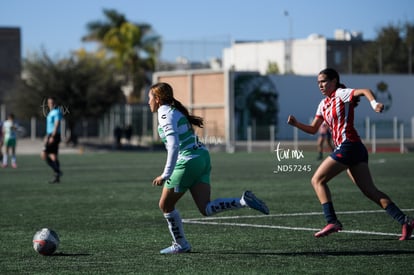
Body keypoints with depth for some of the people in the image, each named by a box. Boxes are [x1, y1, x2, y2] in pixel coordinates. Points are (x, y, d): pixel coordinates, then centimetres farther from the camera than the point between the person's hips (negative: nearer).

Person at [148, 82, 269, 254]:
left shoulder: (165, 115, -13)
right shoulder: (175, 111, 16)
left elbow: (174, 145, -25)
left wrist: (166, 174, -27)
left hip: (188, 162, -9)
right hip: (202, 156, 9)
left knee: (165, 205, 8)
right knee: (205, 209, 2)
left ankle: (180, 245, 17)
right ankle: (244, 201, -12)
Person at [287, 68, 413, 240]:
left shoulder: (341, 94, -3)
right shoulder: (323, 104, 21)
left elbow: (364, 91, -20)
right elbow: (313, 129, 25)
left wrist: (374, 103, -40)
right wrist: (296, 124, 7)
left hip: (348, 146, -9)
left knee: (317, 180, -5)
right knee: (370, 191, 2)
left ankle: (332, 221, -11)